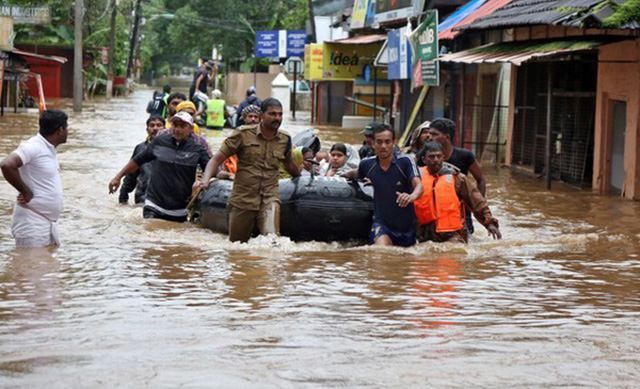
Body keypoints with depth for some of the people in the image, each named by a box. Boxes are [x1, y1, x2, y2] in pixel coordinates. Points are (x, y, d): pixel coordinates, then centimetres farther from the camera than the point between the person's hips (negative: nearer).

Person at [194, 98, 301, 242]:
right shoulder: (244, 134, -6)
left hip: (269, 198, 1)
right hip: (243, 199, -1)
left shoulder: (285, 139, 4)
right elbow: (217, 158, -5)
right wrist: (205, 180, -20)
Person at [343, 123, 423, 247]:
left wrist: (412, 196, -49)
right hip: (381, 222, 0)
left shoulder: (405, 161, -15)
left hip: (406, 224, 0)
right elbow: (357, 174, 23)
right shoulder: (367, 164, -3)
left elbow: (418, 185, -29)